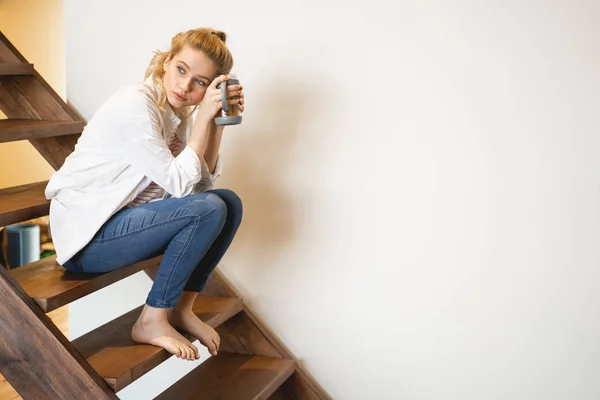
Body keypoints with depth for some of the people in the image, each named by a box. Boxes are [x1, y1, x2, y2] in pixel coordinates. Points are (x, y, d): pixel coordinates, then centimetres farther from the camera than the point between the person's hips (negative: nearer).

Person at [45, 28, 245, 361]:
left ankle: (182, 309, 5)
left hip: (126, 219, 9)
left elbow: (203, 181, 0)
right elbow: (179, 184, -21)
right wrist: (204, 116, -21)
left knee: (230, 203, -1)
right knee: (209, 209, -23)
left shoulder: (180, 111, 4)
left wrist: (218, 120, -7)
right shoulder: (135, 106, -21)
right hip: (85, 236, -9)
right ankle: (152, 322, -11)